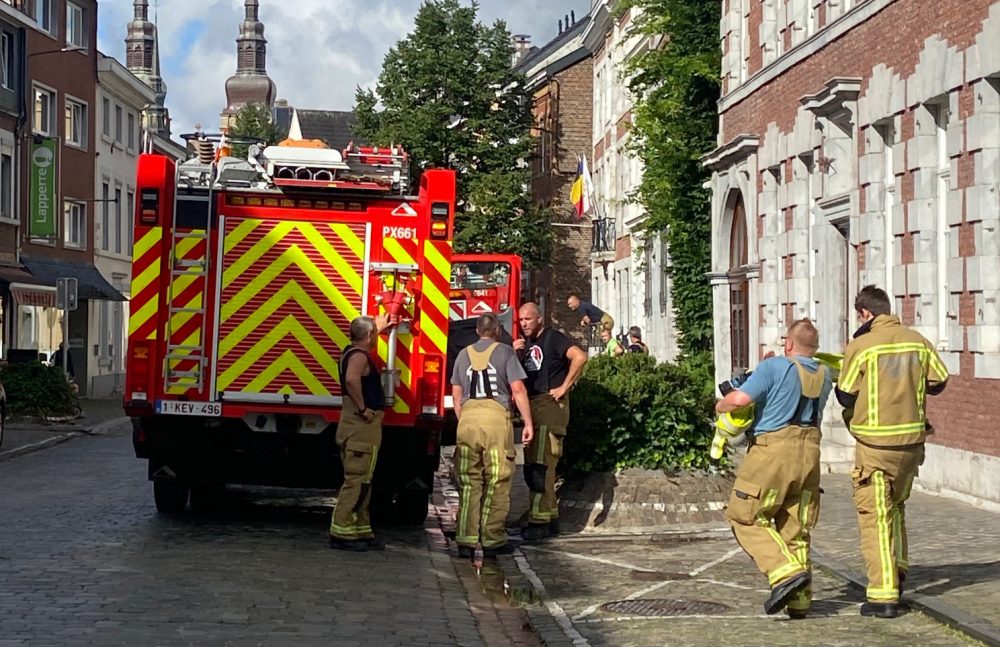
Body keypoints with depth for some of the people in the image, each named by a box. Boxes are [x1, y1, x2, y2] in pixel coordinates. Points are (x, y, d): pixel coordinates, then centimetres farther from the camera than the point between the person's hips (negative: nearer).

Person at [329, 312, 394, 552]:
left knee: (361, 482, 14)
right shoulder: (359, 356, -15)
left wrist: (380, 328, 55)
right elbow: (352, 379, -36)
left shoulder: (352, 351, 16)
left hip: (353, 425, 11)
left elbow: (368, 341, 42)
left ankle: (361, 531, 18)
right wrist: (363, 408, -26)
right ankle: (342, 534, -10)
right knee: (356, 480, -9)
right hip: (363, 425, -11)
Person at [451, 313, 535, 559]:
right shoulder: (505, 351, 4)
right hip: (496, 415, -3)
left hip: (468, 416, 3)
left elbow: (457, 393, 17)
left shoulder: (464, 354, 15)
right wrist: (528, 422, 2)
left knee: (469, 481, 6)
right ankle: (492, 540, 3)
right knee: (497, 481, 3)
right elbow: (518, 389, -2)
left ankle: (466, 540, 4)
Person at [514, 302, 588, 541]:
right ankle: (551, 518, 16)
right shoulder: (526, 344, 17)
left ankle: (539, 521, -13)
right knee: (531, 466, 9)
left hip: (550, 404, -9)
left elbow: (579, 357, -22)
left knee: (541, 465, -13)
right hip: (531, 406, 9)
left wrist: (564, 387, -19)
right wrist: (514, 353, -1)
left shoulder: (554, 338, -7)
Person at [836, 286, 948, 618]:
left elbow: (846, 397, -6)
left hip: (875, 442, -5)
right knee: (896, 505, 26)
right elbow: (938, 382, 9)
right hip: (912, 438, 5)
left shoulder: (860, 346, -12)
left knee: (876, 516, -2)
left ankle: (884, 594, -6)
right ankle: (898, 571, 37)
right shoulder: (917, 341, 2)